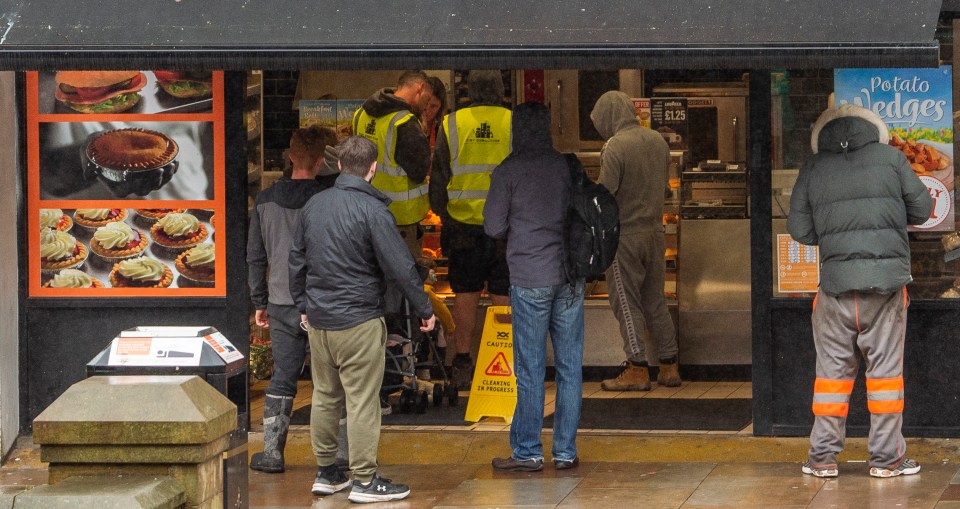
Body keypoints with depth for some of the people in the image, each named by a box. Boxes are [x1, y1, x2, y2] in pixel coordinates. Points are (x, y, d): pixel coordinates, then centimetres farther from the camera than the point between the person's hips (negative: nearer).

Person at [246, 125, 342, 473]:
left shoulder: (266, 201, 3)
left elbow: (255, 256, 9)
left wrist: (259, 302, 17)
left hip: (282, 304, 3)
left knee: (282, 379, 10)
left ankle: (272, 452, 9)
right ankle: (341, 453, 6)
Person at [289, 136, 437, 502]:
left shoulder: (313, 205, 7)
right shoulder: (372, 210, -14)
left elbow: (297, 259, 17)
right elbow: (400, 266, -14)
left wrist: (303, 305, 29)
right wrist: (424, 310, -3)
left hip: (318, 320, 7)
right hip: (359, 321, -7)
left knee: (325, 396, 15)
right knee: (362, 401, -2)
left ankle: (326, 472, 22)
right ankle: (365, 480, 0)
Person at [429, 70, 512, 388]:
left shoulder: (451, 125, -1)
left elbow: (438, 177, 5)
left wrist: (442, 214, 17)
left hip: (463, 224, 1)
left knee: (466, 295, 8)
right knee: (503, 296, 4)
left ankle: (463, 363, 11)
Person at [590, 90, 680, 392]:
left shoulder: (615, 147, -16)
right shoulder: (657, 141, 6)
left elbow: (604, 195, -18)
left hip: (625, 234, -7)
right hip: (655, 230, 7)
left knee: (627, 303, 1)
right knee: (655, 301, 14)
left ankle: (637, 370, 1)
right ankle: (669, 367, 15)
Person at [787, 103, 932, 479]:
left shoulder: (813, 169, 6)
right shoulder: (890, 158, 3)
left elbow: (799, 229, 6)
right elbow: (922, 209, 7)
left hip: (835, 279, 1)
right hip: (886, 278, -1)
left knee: (832, 367, 7)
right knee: (885, 366, 4)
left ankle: (823, 457, 8)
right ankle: (886, 457, 5)